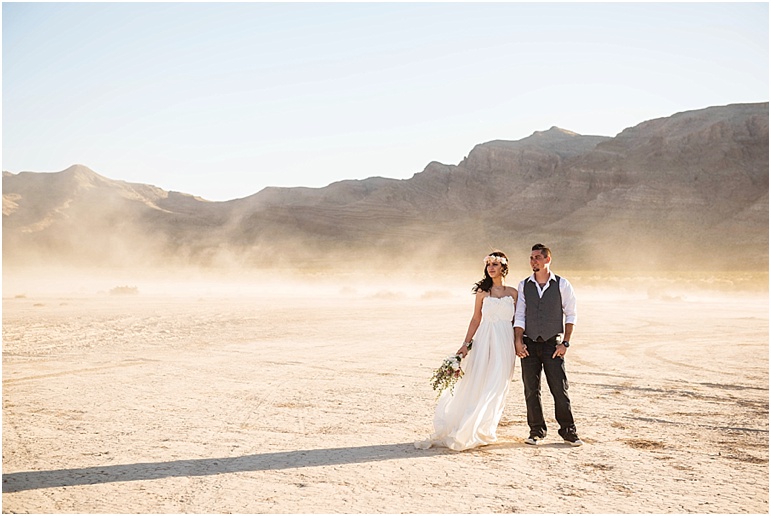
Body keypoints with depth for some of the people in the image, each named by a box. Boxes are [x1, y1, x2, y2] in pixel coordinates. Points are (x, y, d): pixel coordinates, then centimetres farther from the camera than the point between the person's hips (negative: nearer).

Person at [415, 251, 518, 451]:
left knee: (496, 387, 1)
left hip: (505, 343, 1)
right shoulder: (482, 291, 4)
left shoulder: (513, 292, 7)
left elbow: (516, 321, 10)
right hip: (484, 340, -1)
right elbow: (476, 319, 6)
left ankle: (481, 432, 14)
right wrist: (466, 344, 0)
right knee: (475, 385, -1)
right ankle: (454, 429, 9)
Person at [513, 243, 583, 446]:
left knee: (560, 389, -2)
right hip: (529, 345, 2)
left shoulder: (562, 285, -1)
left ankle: (568, 431, 12)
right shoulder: (524, 285, 6)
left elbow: (570, 315, 3)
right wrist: (518, 341, -6)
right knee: (531, 390, 6)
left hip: (553, 344, -2)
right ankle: (536, 431, 18)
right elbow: (519, 316, 5)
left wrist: (565, 343, -4)